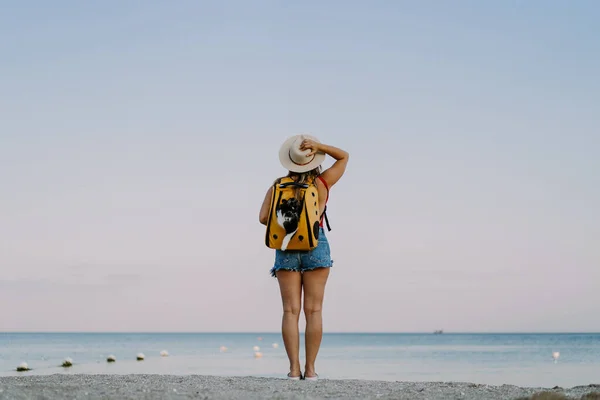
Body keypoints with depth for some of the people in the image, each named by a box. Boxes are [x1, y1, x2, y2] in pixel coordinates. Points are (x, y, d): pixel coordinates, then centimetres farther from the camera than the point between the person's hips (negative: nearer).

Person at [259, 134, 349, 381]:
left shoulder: (278, 185, 3)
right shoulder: (322, 183, 2)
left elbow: (264, 218, -4)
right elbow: (344, 156, 16)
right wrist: (319, 146, 1)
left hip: (286, 247, 1)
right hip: (316, 246, -1)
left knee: (291, 310, -1)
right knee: (313, 310, -2)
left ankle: (294, 368, -8)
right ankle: (310, 369, -5)